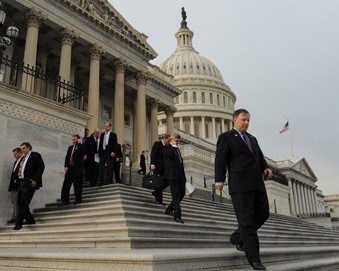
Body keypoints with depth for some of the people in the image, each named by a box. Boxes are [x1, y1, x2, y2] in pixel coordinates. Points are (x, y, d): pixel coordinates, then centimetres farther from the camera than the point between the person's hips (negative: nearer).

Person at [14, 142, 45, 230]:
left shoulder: (35, 155, -3)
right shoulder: (23, 158, 19)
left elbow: (41, 167, -11)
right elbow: (20, 169, 21)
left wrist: (35, 179, -17)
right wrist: (18, 180, 8)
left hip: (29, 183, -8)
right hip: (21, 183, 9)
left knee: (24, 203, -8)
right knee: (20, 202, 9)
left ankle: (18, 223, -4)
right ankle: (30, 220, 21)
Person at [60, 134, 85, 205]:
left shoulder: (81, 147, -2)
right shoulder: (70, 148, 16)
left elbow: (80, 153, -23)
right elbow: (67, 157, 14)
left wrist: (78, 144, -17)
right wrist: (66, 166, 1)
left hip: (77, 170, -6)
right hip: (69, 169, 6)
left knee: (77, 186, 0)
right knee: (66, 185, 5)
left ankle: (78, 199, 12)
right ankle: (65, 200, 12)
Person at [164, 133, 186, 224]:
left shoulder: (177, 149, 24)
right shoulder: (166, 147, 0)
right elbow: (170, 154, -23)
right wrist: (174, 146, -7)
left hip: (180, 175, 8)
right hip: (172, 175, -8)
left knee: (182, 194, 8)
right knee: (176, 195, -10)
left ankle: (169, 210, 23)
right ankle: (177, 216, -7)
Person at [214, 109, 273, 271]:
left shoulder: (252, 139, 24)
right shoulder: (225, 137, 4)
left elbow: (260, 158, 24)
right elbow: (220, 159, -5)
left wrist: (266, 169, 2)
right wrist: (219, 180, -14)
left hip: (256, 183, 7)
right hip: (240, 184, -7)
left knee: (263, 213, 7)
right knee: (246, 219, -7)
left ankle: (237, 238, 25)